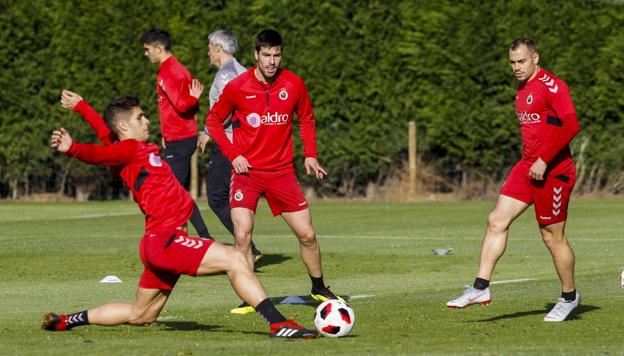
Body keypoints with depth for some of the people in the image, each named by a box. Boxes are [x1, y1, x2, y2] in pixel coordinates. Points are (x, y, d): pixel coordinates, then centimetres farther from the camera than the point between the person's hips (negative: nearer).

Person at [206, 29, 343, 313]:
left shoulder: (294, 84, -2)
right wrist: (233, 154, -7)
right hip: (247, 172, -2)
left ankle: (318, 288, 27)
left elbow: (306, 120, 14)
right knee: (242, 235, -16)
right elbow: (213, 120, 4)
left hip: (282, 171, 2)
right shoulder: (237, 87, -9)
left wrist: (310, 154, 2)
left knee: (307, 235, 5)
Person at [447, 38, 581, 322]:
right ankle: (481, 288, -3)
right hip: (527, 167, 8)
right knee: (496, 221, -3)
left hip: (552, 171, -8)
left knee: (553, 237, 1)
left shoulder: (551, 86, -15)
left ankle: (569, 297, 19)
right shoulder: (522, 88, 14)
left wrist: (544, 160, -24)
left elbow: (571, 125, -24)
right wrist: (530, 159, 18)